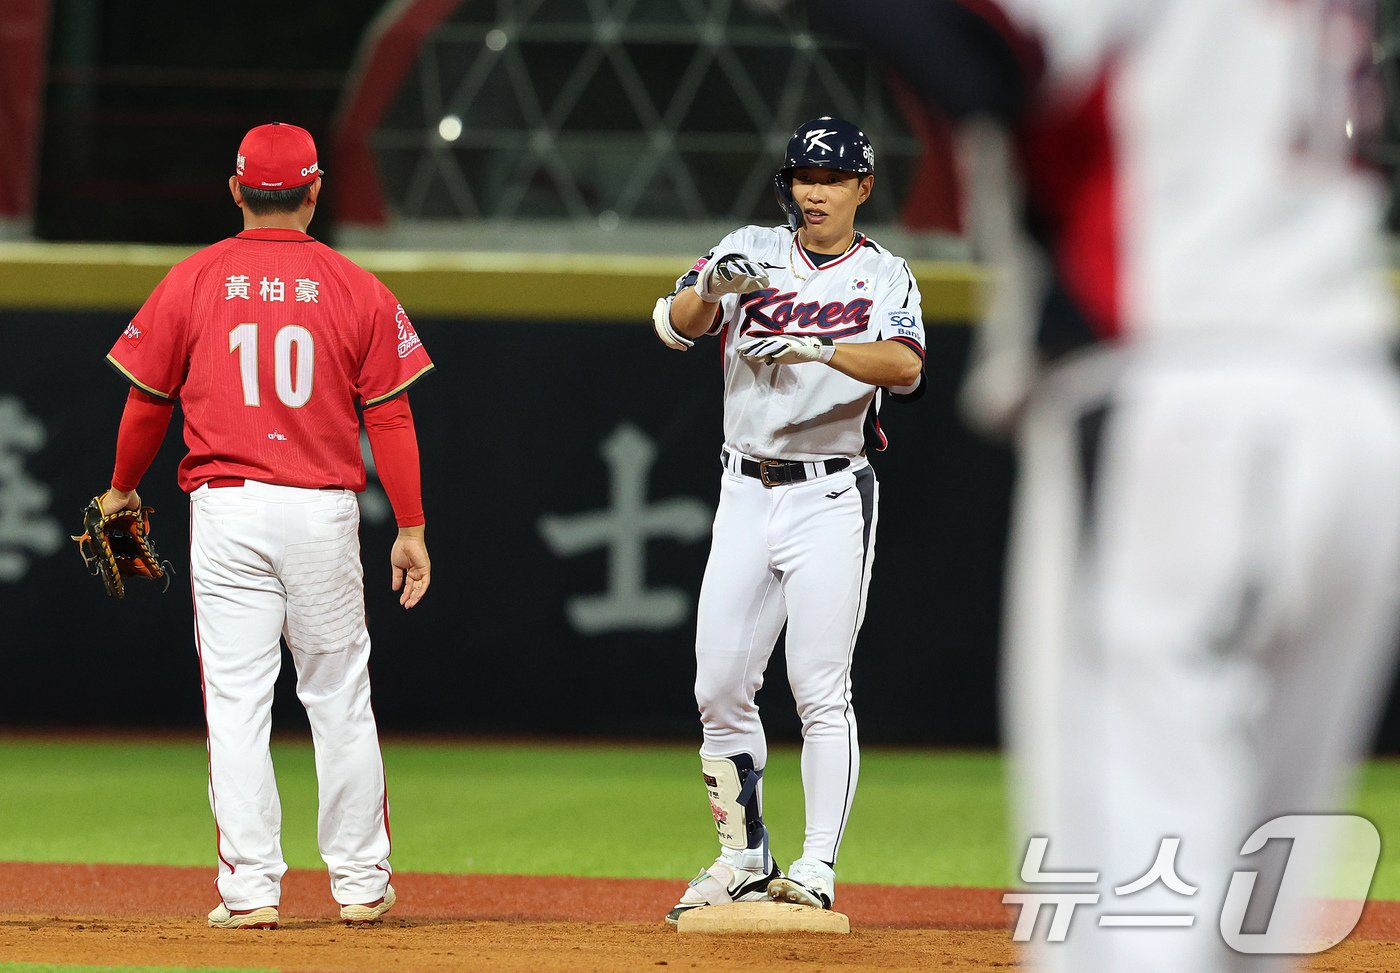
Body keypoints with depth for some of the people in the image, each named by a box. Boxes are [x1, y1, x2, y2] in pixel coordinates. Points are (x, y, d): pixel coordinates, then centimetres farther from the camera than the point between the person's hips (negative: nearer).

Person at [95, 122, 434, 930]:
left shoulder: (193, 281, 1)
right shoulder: (357, 289, 1)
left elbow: (149, 401, 7)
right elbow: (390, 415, -1)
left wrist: (123, 489, 24)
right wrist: (412, 529, 2)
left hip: (226, 510, -1)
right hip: (324, 511, 1)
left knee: (237, 703, 0)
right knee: (340, 702, 10)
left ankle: (251, 889, -5)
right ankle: (361, 882, 15)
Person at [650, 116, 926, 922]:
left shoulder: (885, 277, 1)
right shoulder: (753, 252, 7)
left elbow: (905, 367, -19)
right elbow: (676, 326, -8)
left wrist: (818, 348, -33)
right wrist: (712, 286, -29)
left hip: (831, 499, -3)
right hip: (746, 494, 3)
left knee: (821, 689, -8)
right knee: (720, 688, 4)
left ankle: (817, 872, -7)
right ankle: (743, 860, 16)